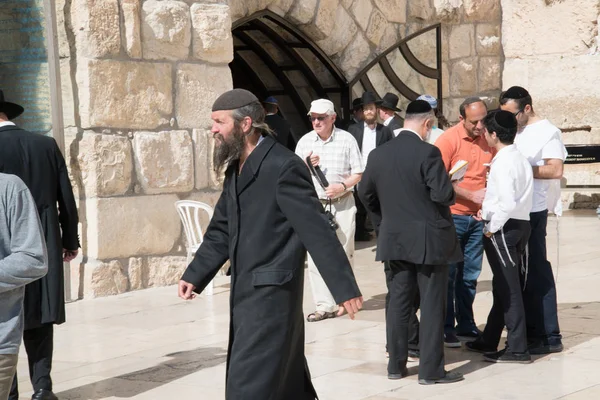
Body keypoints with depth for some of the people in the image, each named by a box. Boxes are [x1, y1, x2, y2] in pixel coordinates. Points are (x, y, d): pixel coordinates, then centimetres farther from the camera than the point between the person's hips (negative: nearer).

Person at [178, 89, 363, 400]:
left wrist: (345, 288, -19)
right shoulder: (235, 169, 12)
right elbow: (221, 231, 16)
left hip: (272, 293, -9)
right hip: (245, 292, 9)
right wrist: (195, 275, 3)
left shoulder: (283, 167, -16)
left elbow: (317, 232, -18)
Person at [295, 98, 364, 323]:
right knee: (315, 255, -4)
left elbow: (358, 173, 0)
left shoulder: (347, 140, -2)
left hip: (342, 204, -2)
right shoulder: (305, 141, 4)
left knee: (343, 253, 6)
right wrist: (307, 166, -13)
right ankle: (324, 305, -1)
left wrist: (343, 186, -18)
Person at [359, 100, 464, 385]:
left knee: (398, 302, 13)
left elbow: (365, 193, 12)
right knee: (432, 305, 2)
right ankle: (431, 370, 5)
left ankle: (396, 364, 19)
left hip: (395, 238, 6)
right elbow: (443, 195, -21)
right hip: (429, 239, -6)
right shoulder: (428, 153, -16)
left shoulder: (378, 154, 3)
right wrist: (451, 193, 2)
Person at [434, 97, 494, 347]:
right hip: (452, 216, -4)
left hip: (478, 217, 4)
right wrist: (472, 196, -16)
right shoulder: (448, 140, -9)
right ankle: (446, 329, 6)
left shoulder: (489, 140, 5)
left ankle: (466, 326, 18)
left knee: (470, 275, 8)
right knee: (448, 274, 0)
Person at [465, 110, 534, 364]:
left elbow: (507, 203, -26)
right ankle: (489, 341, 26)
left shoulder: (502, 163, -17)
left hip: (504, 229, -10)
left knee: (508, 288, -5)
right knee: (504, 286, 15)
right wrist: (488, 210, 14)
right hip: (520, 225, 10)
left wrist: (492, 227, -14)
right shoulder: (519, 158, 12)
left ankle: (517, 349, 0)